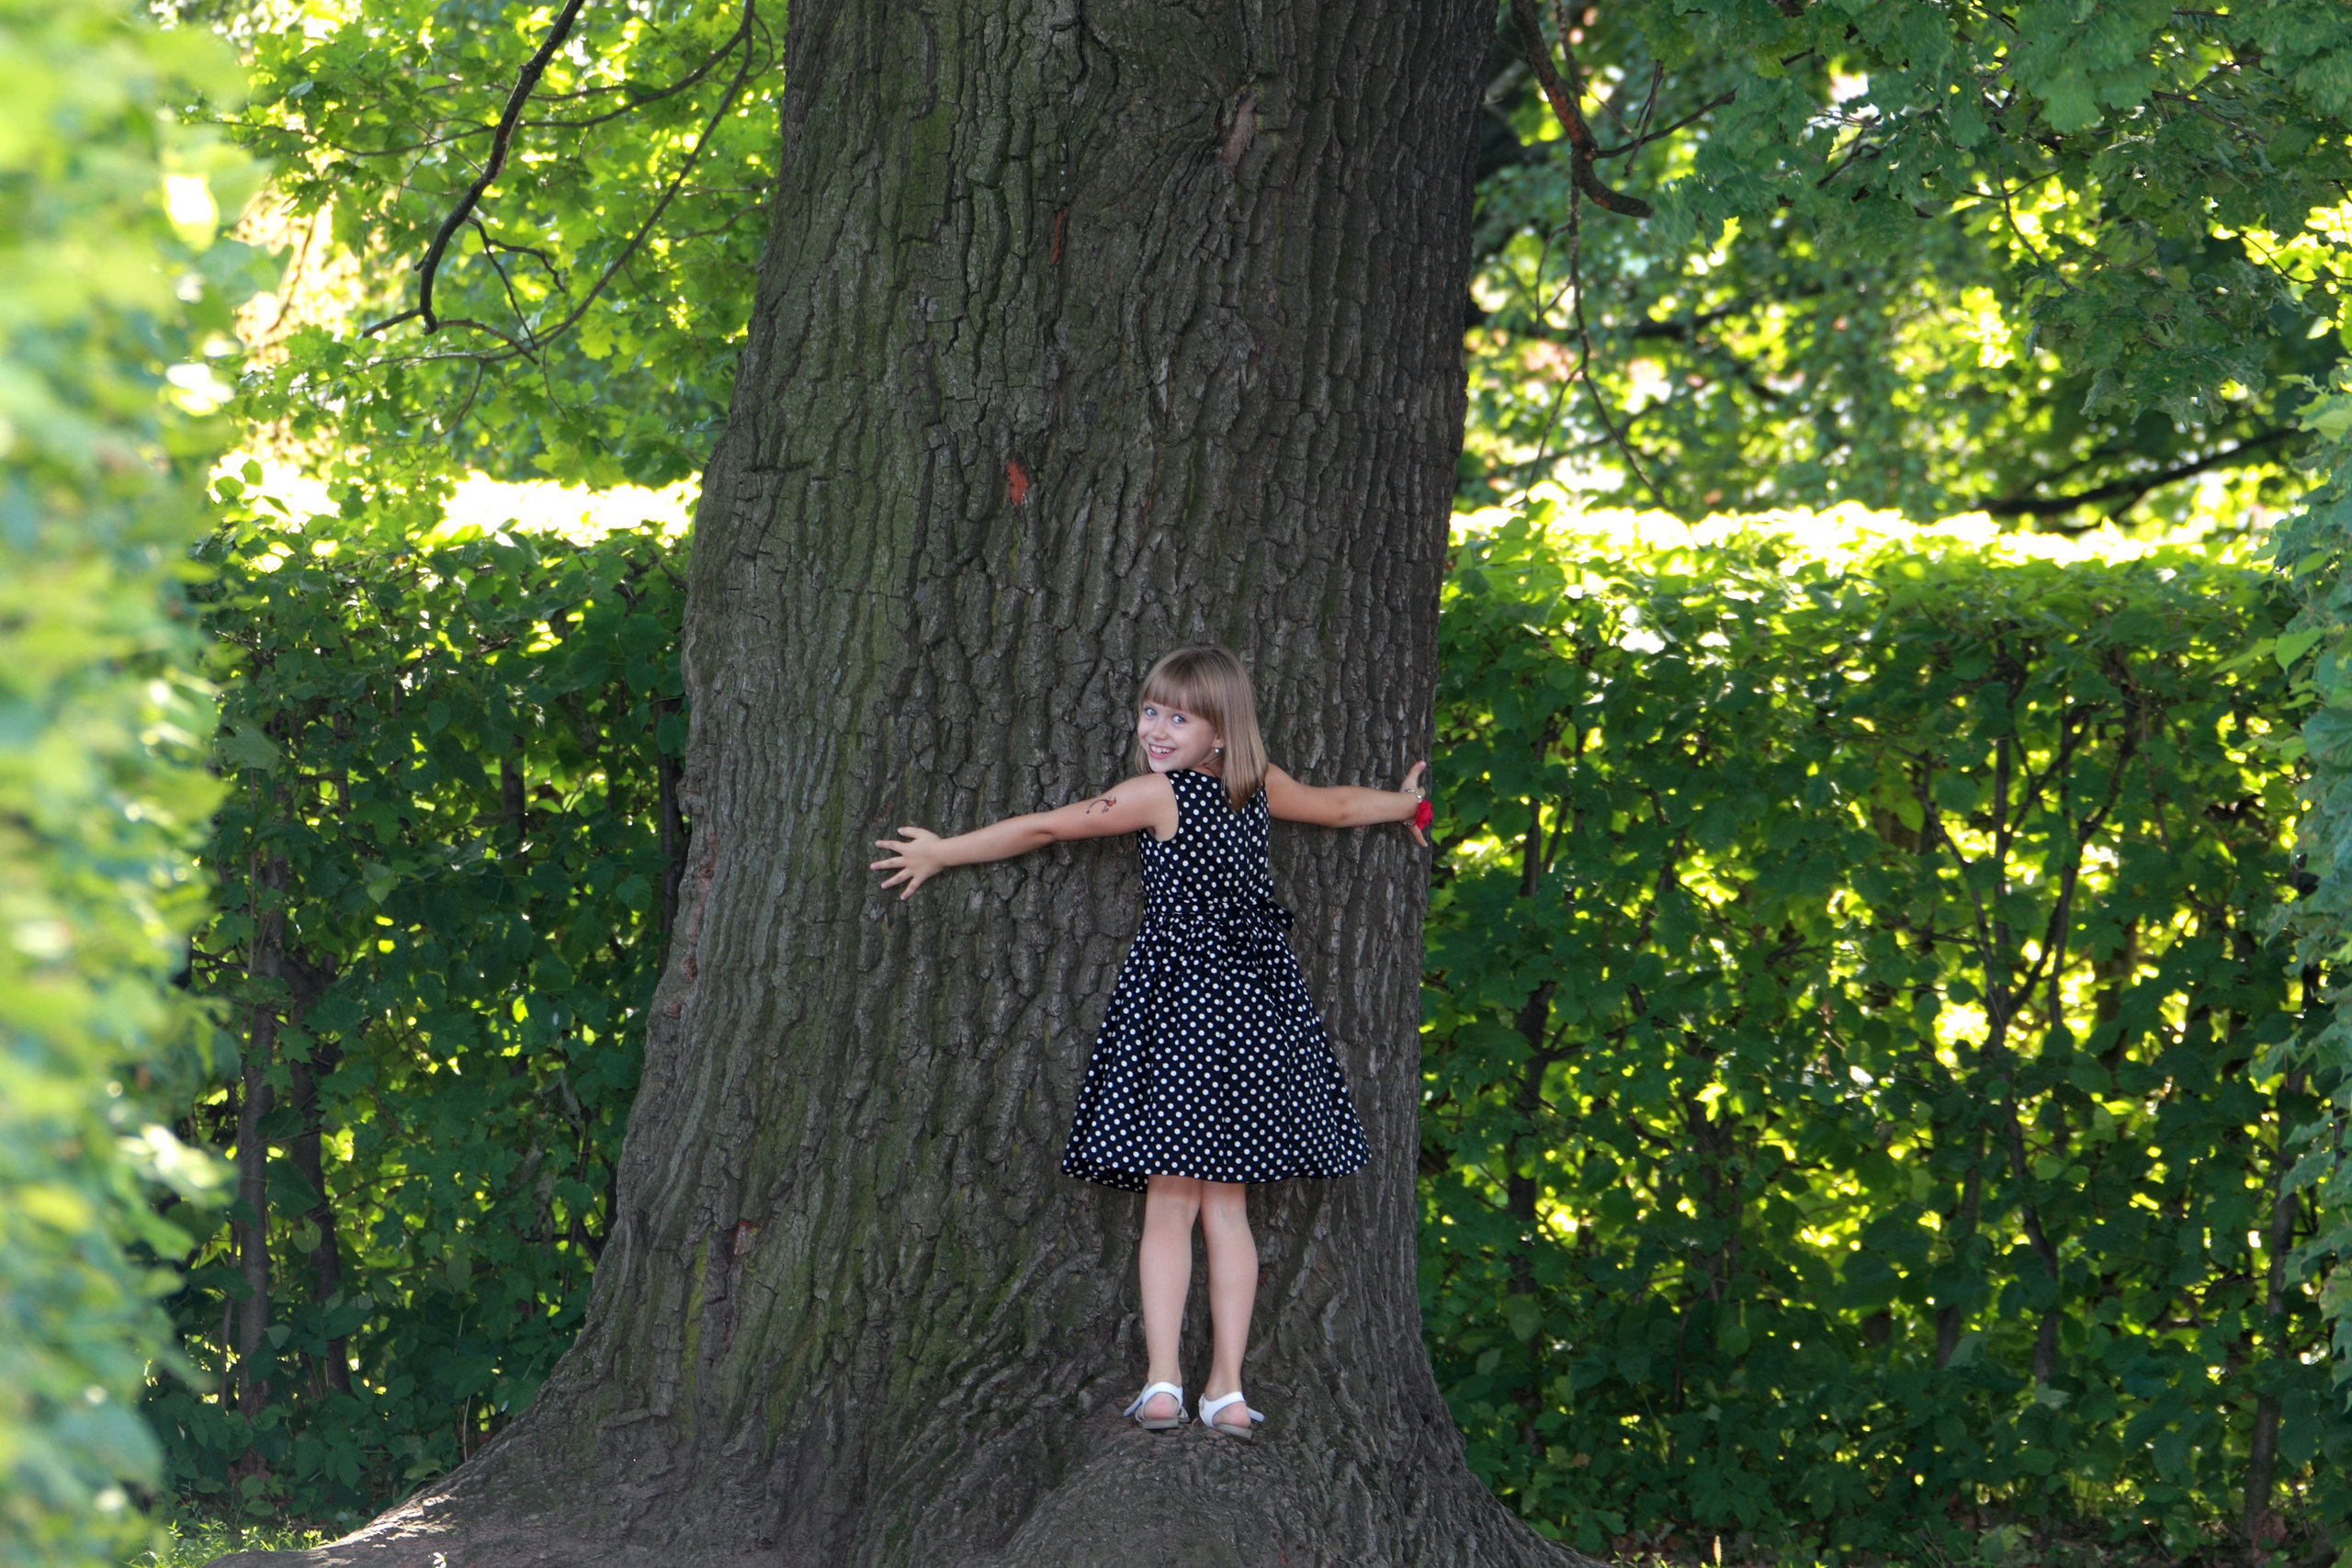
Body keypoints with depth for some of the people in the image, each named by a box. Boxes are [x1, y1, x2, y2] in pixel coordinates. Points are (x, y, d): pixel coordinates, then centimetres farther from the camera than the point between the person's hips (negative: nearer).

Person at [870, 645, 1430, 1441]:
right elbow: (1339, 806, 26)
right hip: (1257, 1005, 5)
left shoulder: (1157, 794, -8)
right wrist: (1406, 802, 47)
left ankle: (1161, 1381, -8)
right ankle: (1227, 1387, 3)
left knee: (1170, 1201, -2)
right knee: (1226, 1203, 7)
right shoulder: (1259, 785, 7)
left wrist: (941, 853, 7)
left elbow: (1044, 828, -4)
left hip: (1180, 999, -5)